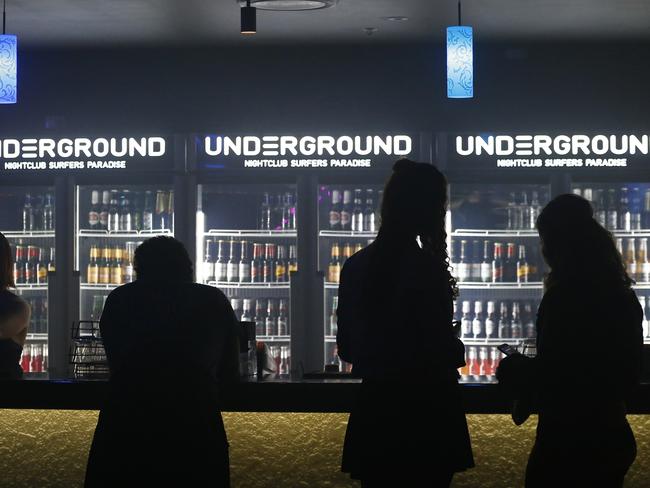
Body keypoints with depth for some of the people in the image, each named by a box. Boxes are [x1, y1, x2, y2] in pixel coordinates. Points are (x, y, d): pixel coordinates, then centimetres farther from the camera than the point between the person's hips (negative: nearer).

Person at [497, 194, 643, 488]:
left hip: (568, 443, -8)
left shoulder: (563, 298, -18)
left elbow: (547, 378, -18)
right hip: (611, 437, 8)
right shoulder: (622, 295, 6)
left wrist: (510, 369, 2)